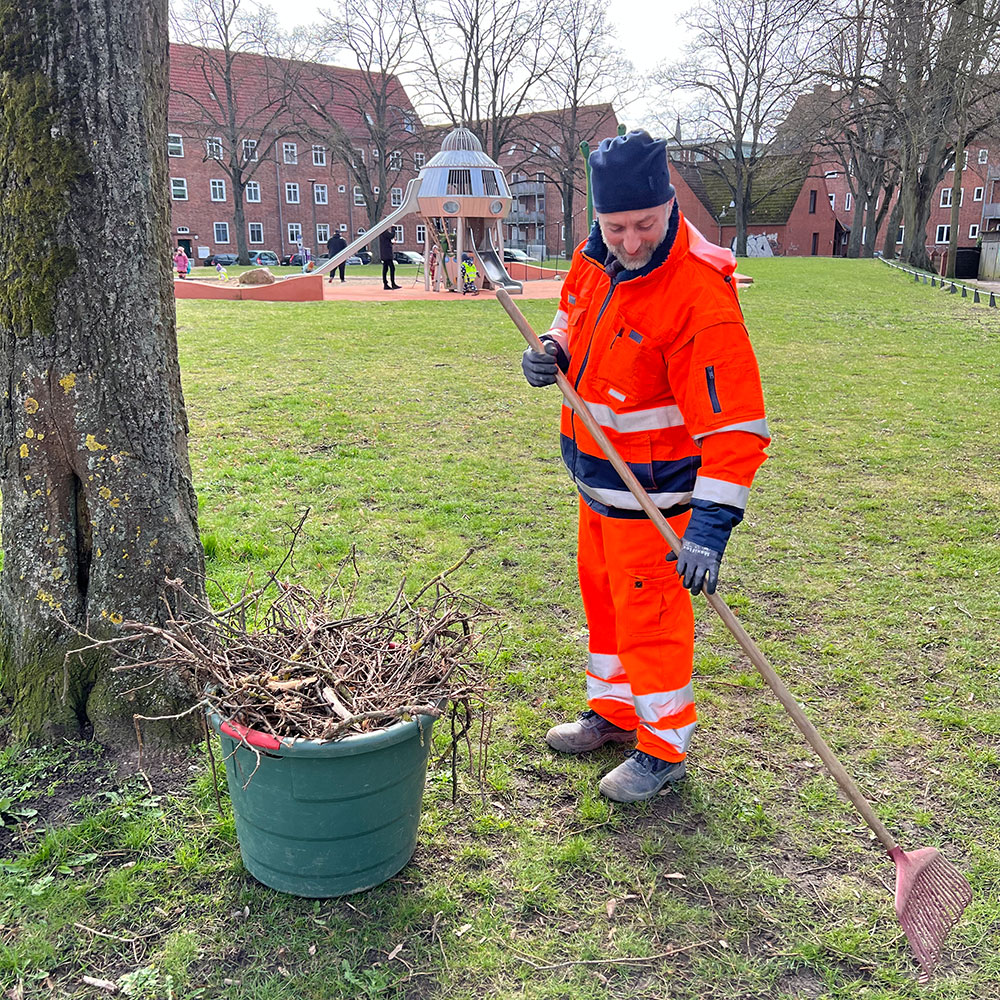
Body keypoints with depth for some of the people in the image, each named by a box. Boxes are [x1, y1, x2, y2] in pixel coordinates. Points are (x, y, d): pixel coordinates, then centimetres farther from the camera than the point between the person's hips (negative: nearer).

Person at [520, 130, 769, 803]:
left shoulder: (699, 291, -28)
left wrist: (710, 525, -39)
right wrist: (554, 349, -6)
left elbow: (736, 423, -32)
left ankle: (666, 748, 24)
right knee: (602, 592, 21)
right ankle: (614, 711, 42)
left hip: (651, 486, -8)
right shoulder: (596, 256, -4)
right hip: (597, 468, 8)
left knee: (648, 610, 4)